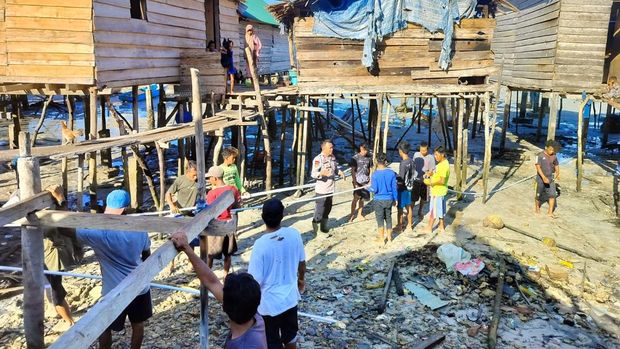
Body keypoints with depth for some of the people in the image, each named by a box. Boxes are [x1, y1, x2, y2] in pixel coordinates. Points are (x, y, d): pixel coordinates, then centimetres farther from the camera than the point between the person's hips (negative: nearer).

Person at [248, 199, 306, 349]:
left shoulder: (261, 244, -26)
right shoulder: (294, 234, -13)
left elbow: (255, 280, -20)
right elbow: (302, 262, 2)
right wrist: (301, 279, 22)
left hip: (269, 302, -4)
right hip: (290, 296, 5)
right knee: (290, 334, 27)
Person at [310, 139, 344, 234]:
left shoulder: (333, 157, 7)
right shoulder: (318, 159, -17)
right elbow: (313, 174, -22)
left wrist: (339, 172, 1)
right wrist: (321, 173, -41)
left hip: (331, 188, 7)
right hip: (321, 190, -7)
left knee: (327, 209, 17)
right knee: (319, 209, -3)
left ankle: (324, 226, 32)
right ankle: (315, 226, 14)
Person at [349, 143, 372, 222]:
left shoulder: (369, 157, 4)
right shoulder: (355, 158, -10)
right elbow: (353, 170, -10)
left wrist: (369, 179, 12)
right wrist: (355, 183, -15)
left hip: (365, 181, 4)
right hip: (357, 181, -4)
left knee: (362, 198, 10)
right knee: (356, 198, -3)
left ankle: (359, 214, 24)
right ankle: (352, 215, 9)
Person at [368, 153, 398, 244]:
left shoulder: (375, 174, -16)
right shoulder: (391, 173, -6)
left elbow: (374, 189, -16)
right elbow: (395, 188, 0)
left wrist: (368, 188, 5)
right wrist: (395, 199, 11)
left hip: (379, 200, -3)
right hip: (389, 199, 4)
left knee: (380, 219, 8)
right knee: (388, 218, 17)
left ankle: (381, 239, 15)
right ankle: (389, 237, 28)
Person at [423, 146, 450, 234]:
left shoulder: (444, 165, -24)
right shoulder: (442, 163, 7)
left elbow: (442, 181, -28)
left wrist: (432, 183, -18)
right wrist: (429, 174, 3)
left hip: (438, 191, -10)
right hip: (439, 191, 10)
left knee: (433, 210, 2)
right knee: (440, 210, 18)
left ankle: (429, 228, 13)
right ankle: (441, 227, 28)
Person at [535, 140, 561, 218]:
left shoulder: (554, 156, -1)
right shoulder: (540, 155, -14)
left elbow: (556, 166, 15)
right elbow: (538, 167, -20)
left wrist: (557, 174, -2)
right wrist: (544, 177, -29)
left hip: (550, 178, 3)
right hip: (541, 178, -3)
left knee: (552, 194, -8)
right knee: (539, 195, 10)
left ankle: (550, 212, -1)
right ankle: (537, 206, 39)